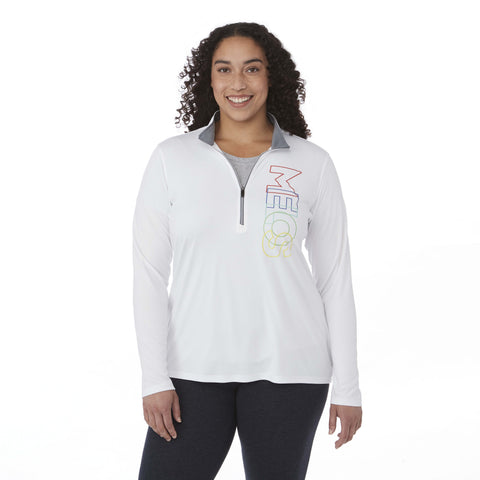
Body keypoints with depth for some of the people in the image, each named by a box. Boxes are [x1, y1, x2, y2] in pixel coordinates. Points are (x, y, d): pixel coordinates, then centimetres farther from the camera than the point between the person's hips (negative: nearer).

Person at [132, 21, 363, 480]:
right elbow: (149, 271, 1)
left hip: (286, 368, 0)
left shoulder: (313, 164, 1)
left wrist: (347, 386, 3)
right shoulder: (171, 158, 1)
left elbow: (335, 278, 4)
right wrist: (154, 378, -5)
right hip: (197, 366, 0)